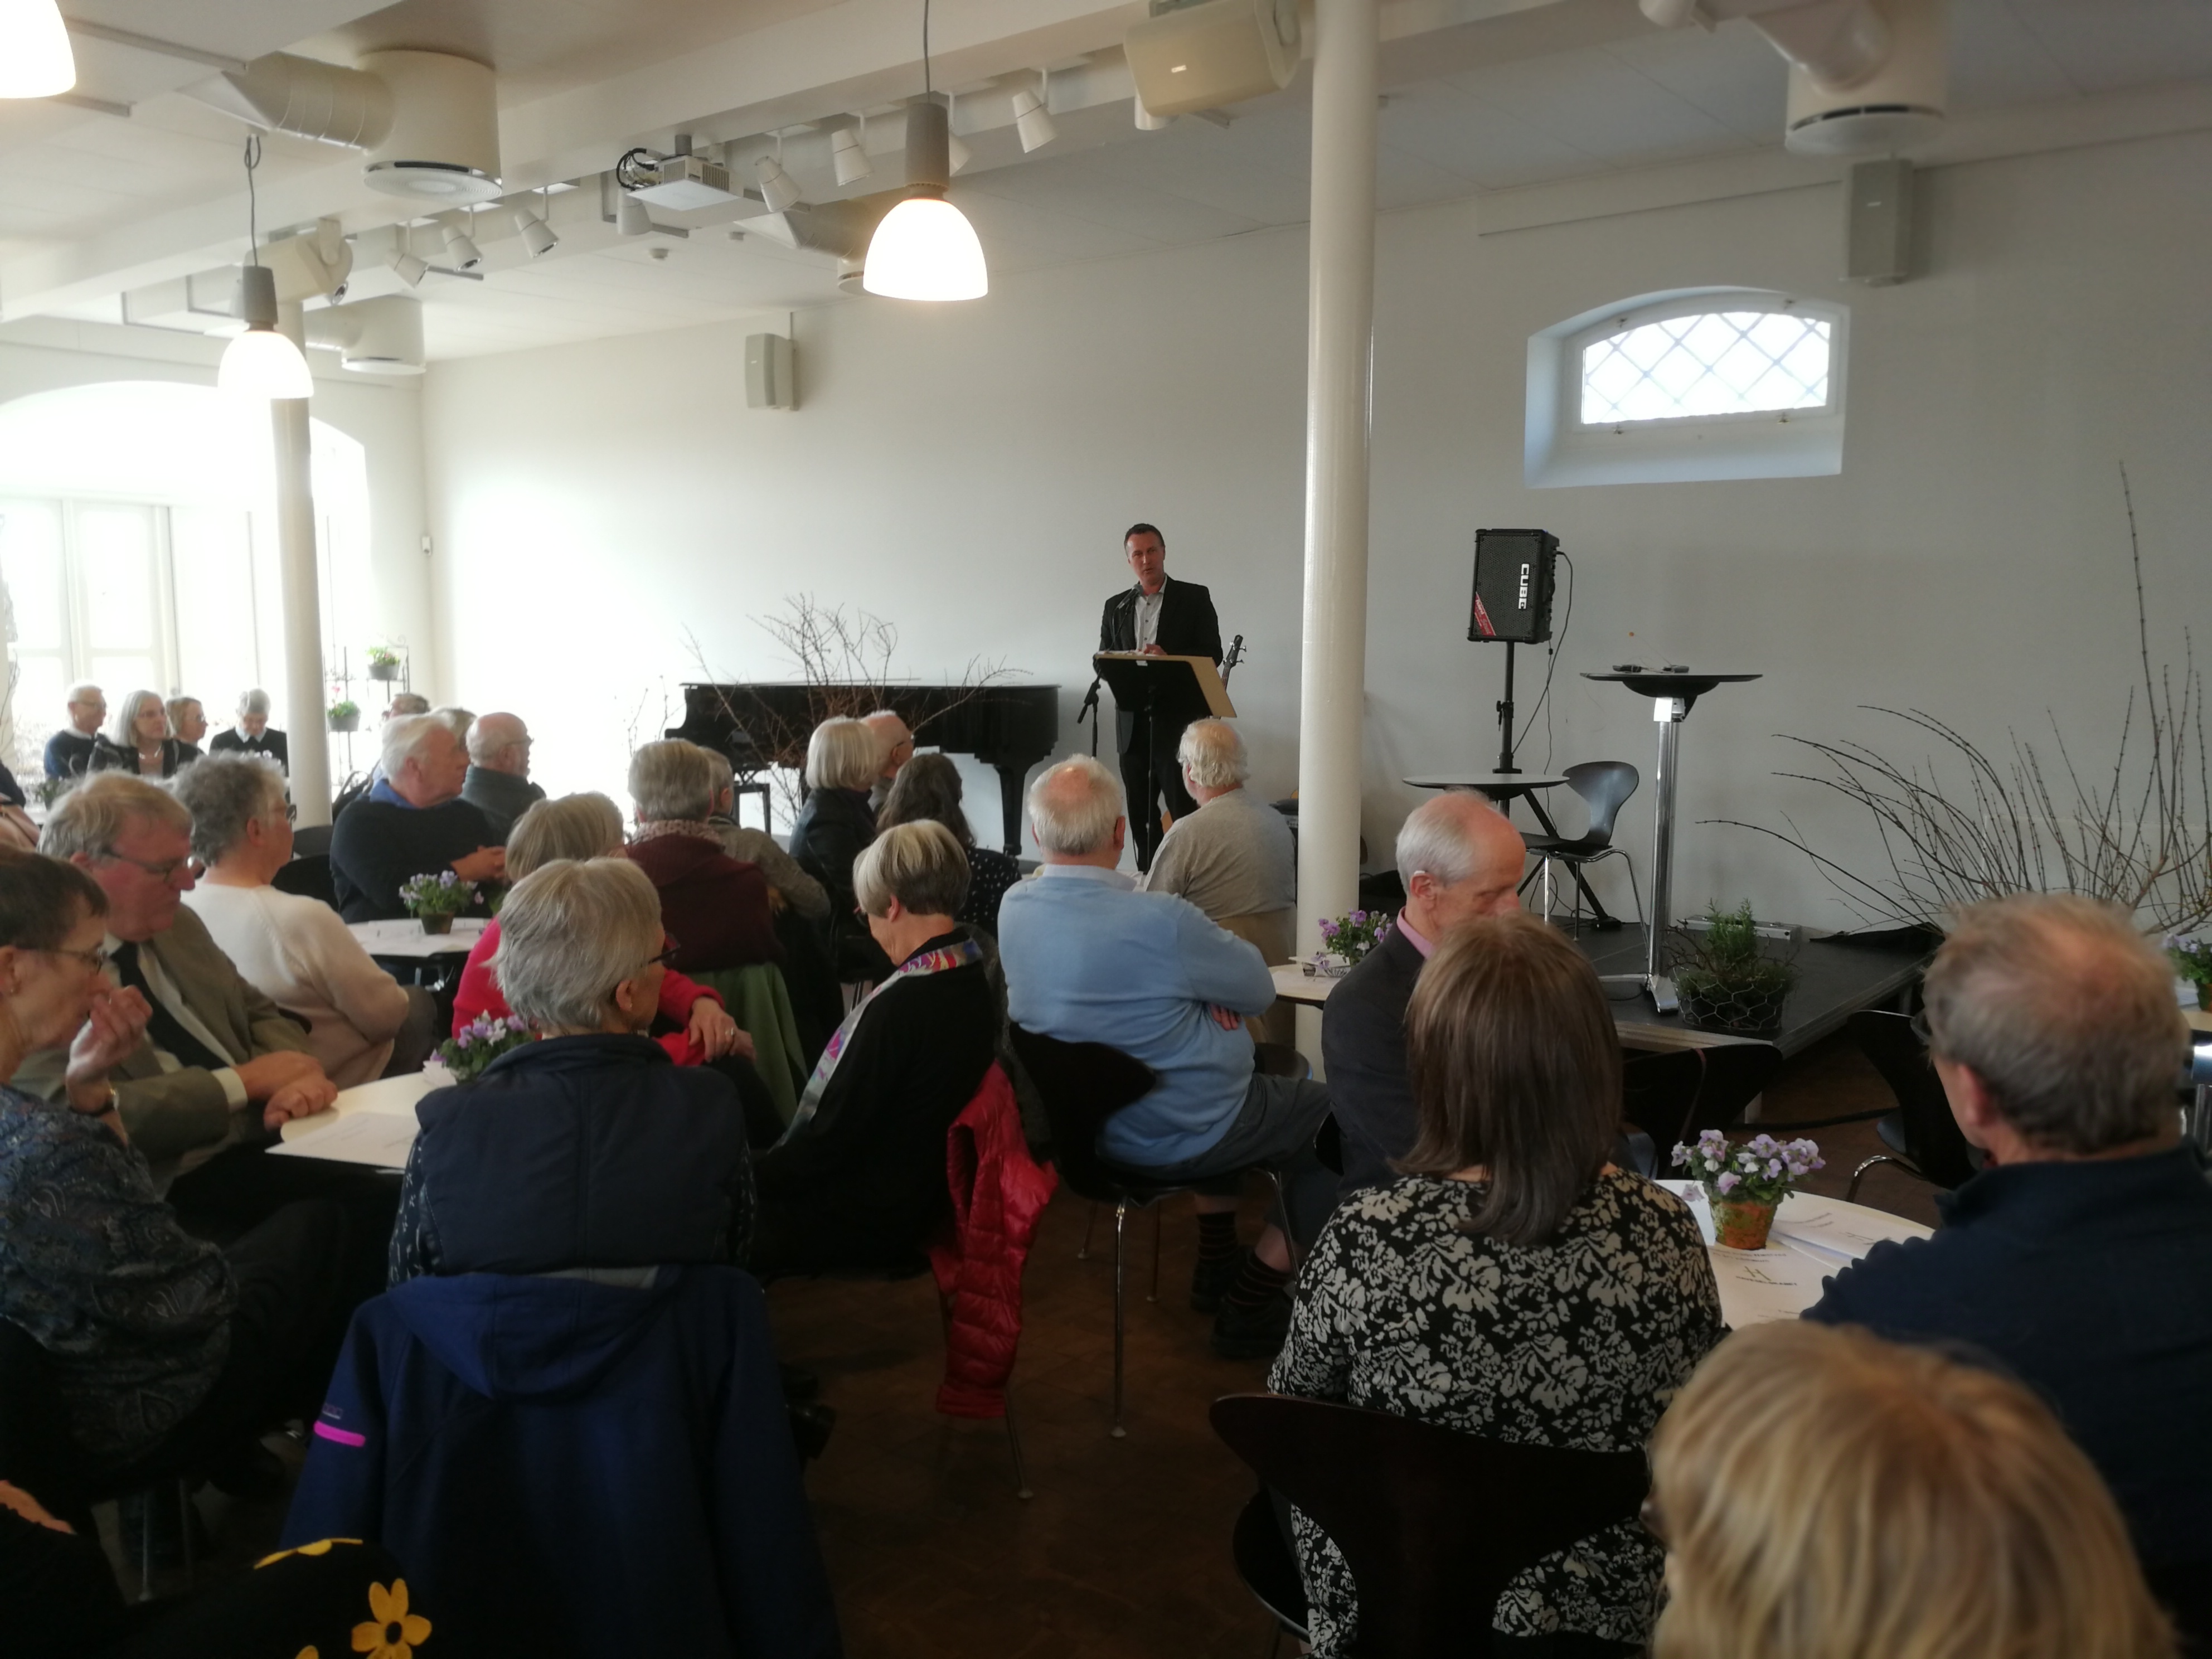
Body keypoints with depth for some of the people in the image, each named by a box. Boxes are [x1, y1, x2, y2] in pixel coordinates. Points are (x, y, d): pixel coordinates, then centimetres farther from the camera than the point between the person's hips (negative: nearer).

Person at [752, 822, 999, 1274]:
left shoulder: (901, 1004, -27)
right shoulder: (973, 982, 0)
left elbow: (834, 1135, -21)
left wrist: (758, 1174, -5)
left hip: (870, 1215, -9)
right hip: (921, 1190, 9)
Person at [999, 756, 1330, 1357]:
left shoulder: (1013, 908, -9)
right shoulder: (1161, 921, -31)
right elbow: (1259, 990, -14)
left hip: (1087, 1124, 8)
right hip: (1179, 1138, -8)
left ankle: (1215, 1265, 38)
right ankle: (1250, 1303, 14)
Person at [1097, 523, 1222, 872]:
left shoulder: (1194, 598, 3)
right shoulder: (1116, 607, 15)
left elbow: (1212, 655, -3)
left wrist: (1168, 659, -19)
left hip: (1179, 722, -4)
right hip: (1132, 724, 4)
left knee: (1184, 812, -8)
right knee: (1141, 814, 8)